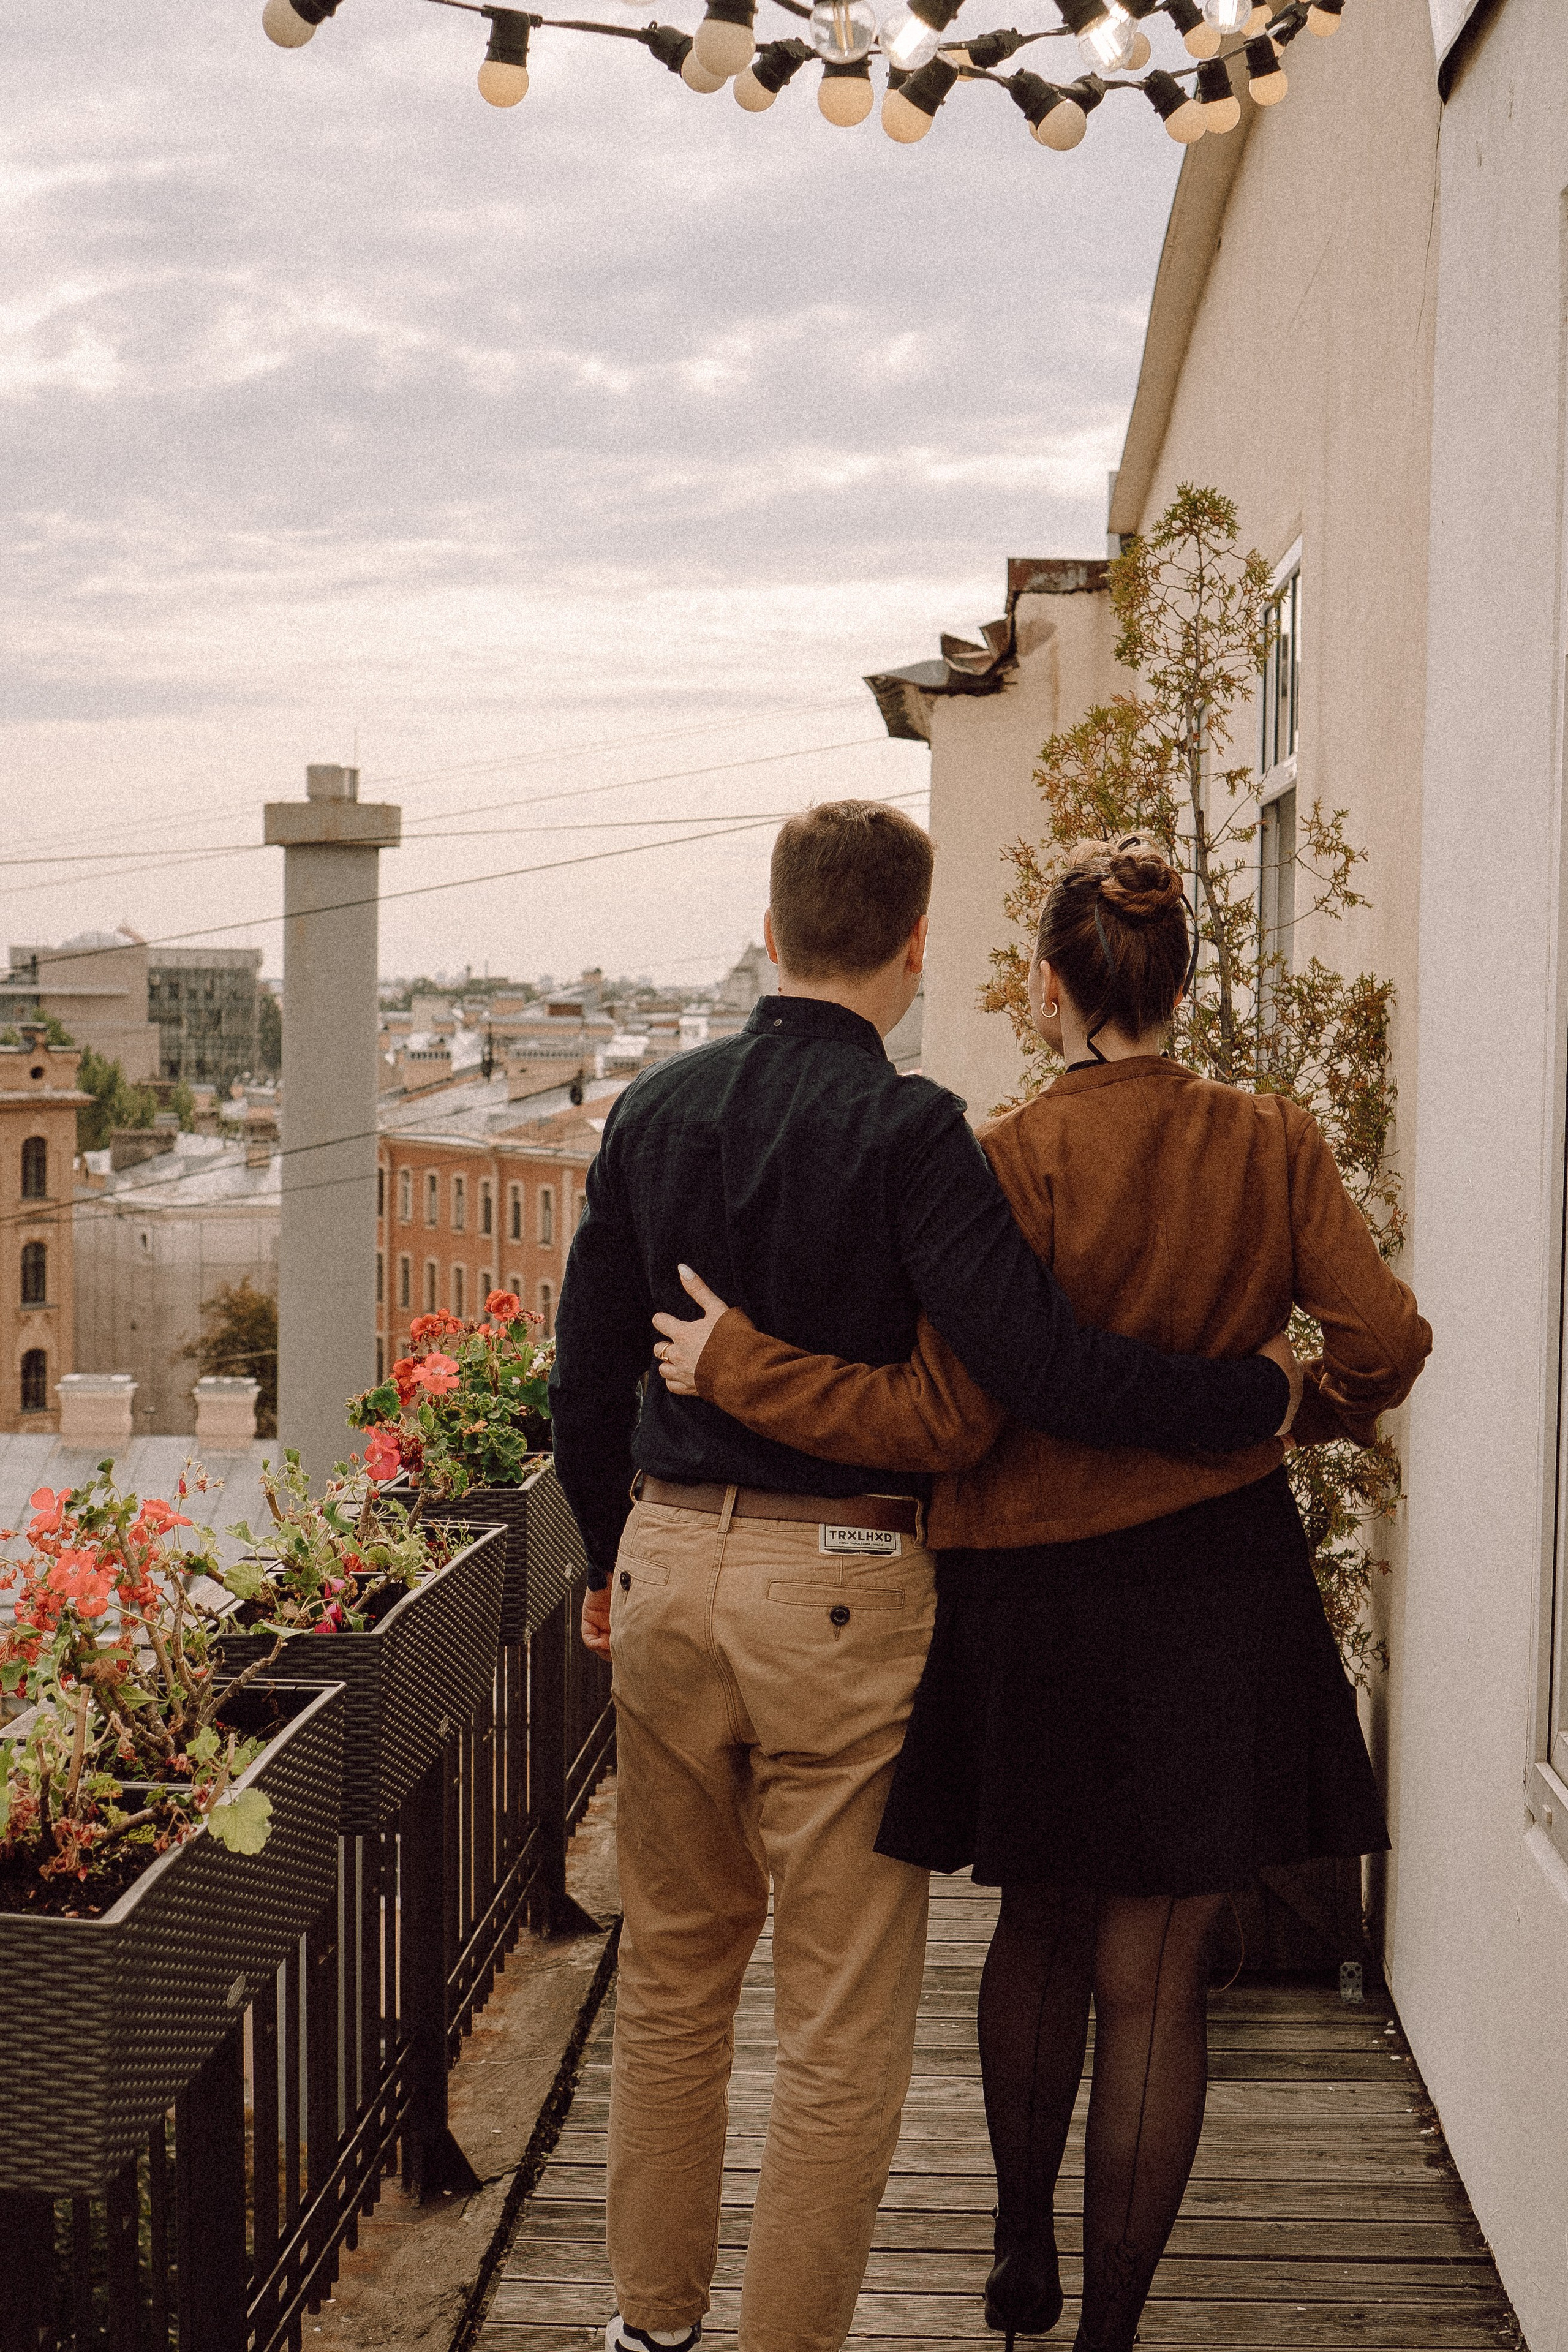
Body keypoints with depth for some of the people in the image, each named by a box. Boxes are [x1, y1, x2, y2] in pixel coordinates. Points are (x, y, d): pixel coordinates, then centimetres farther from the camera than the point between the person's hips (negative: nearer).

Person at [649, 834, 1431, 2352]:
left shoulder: (1013, 1163, -14)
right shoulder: (1272, 1146, -4)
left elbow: (944, 1424, -17)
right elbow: (1383, 1338, -7)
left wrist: (737, 1365, -11)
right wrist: (1318, 1411, 15)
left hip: (1034, 1591, -1)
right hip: (1218, 1595, 1)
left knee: (1042, 1928, 21)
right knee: (1152, 1979, 8)